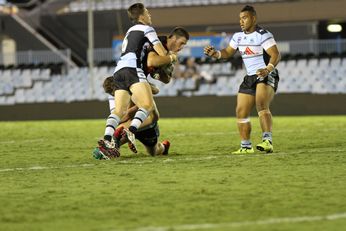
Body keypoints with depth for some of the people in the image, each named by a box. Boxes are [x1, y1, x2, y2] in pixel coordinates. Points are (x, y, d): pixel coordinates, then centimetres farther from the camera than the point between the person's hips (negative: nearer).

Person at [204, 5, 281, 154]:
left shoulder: (263, 35, -14)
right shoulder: (238, 37, 10)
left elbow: (276, 55, -22)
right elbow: (228, 52, 18)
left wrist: (268, 69, -40)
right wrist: (215, 53, -3)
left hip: (267, 76, -8)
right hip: (250, 78, 8)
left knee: (261, 105, -31)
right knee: (241, 112, 7)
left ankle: (267, 141, -40)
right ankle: (246, 147, 18)